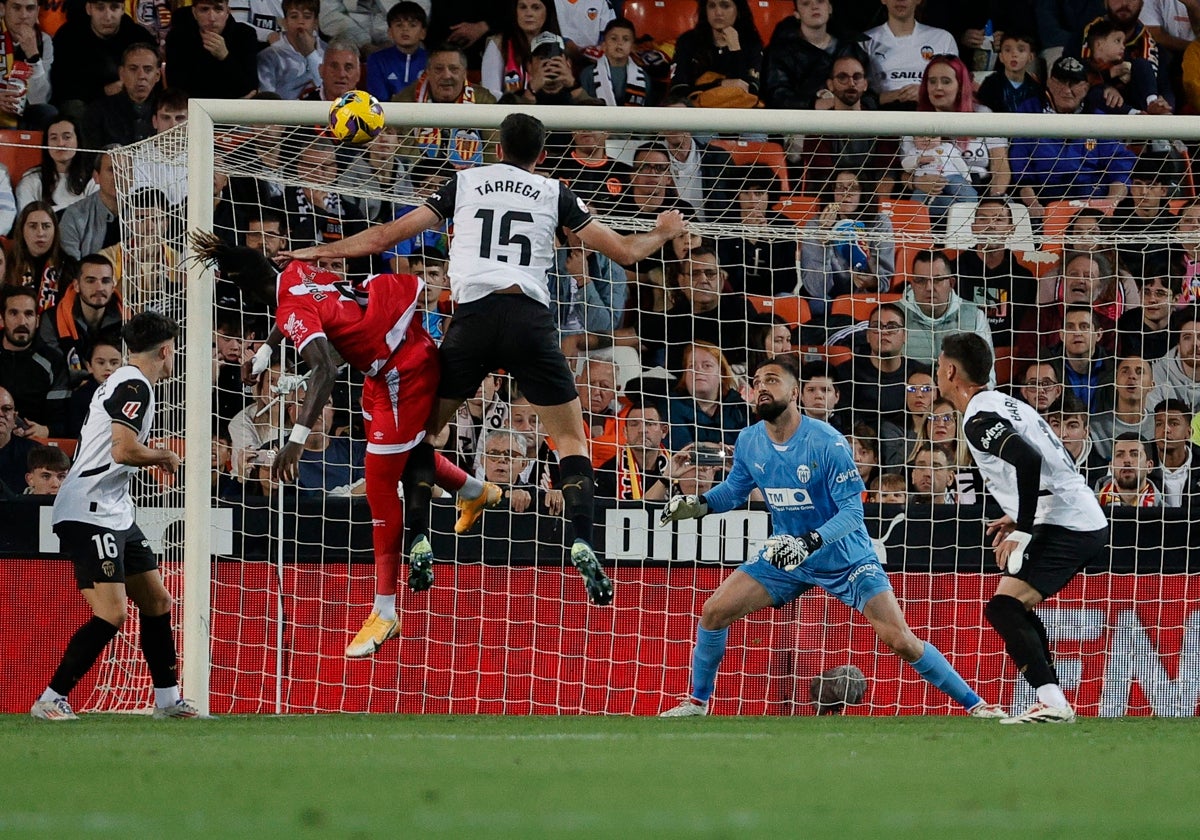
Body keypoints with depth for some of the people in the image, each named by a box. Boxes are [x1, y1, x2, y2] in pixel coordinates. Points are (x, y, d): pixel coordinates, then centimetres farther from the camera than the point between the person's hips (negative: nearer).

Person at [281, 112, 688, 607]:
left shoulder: (466, 183, 16)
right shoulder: (553, 194, 15)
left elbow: (388, 235, 18)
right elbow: (623, 251, 18)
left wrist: (320, 252, 29)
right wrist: (663, 234, 40)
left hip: (473, 316, 0)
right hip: (530, 318, 0)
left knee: (423, 431, 16)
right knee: (571, 439, 10)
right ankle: (582, 543, -10)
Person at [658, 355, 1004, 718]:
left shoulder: (826, 443, -23)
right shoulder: (749, 442, -7)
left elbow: (853, 511, -24)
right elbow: (735, 490, 11)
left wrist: (809, 543, -37)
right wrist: (696, 504, -8)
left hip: (845, 556, -5)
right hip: (787, 554, 5)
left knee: (900, 640, -14)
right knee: (714, 612, -6)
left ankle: (975, 704, -3)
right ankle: (697, 701, 13)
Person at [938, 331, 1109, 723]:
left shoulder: (979, 419, -11)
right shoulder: (1004, 403, 20)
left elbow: (1029, 460, -27)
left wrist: (1021, 531, -22)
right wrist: (1019, 519, 21)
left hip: (1065, 526, -10)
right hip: (1090, 522, 10)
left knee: (1003, 609, -15)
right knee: (1019, 608, 23)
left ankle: (1052, 703, -26)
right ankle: (1052, 702, 22)